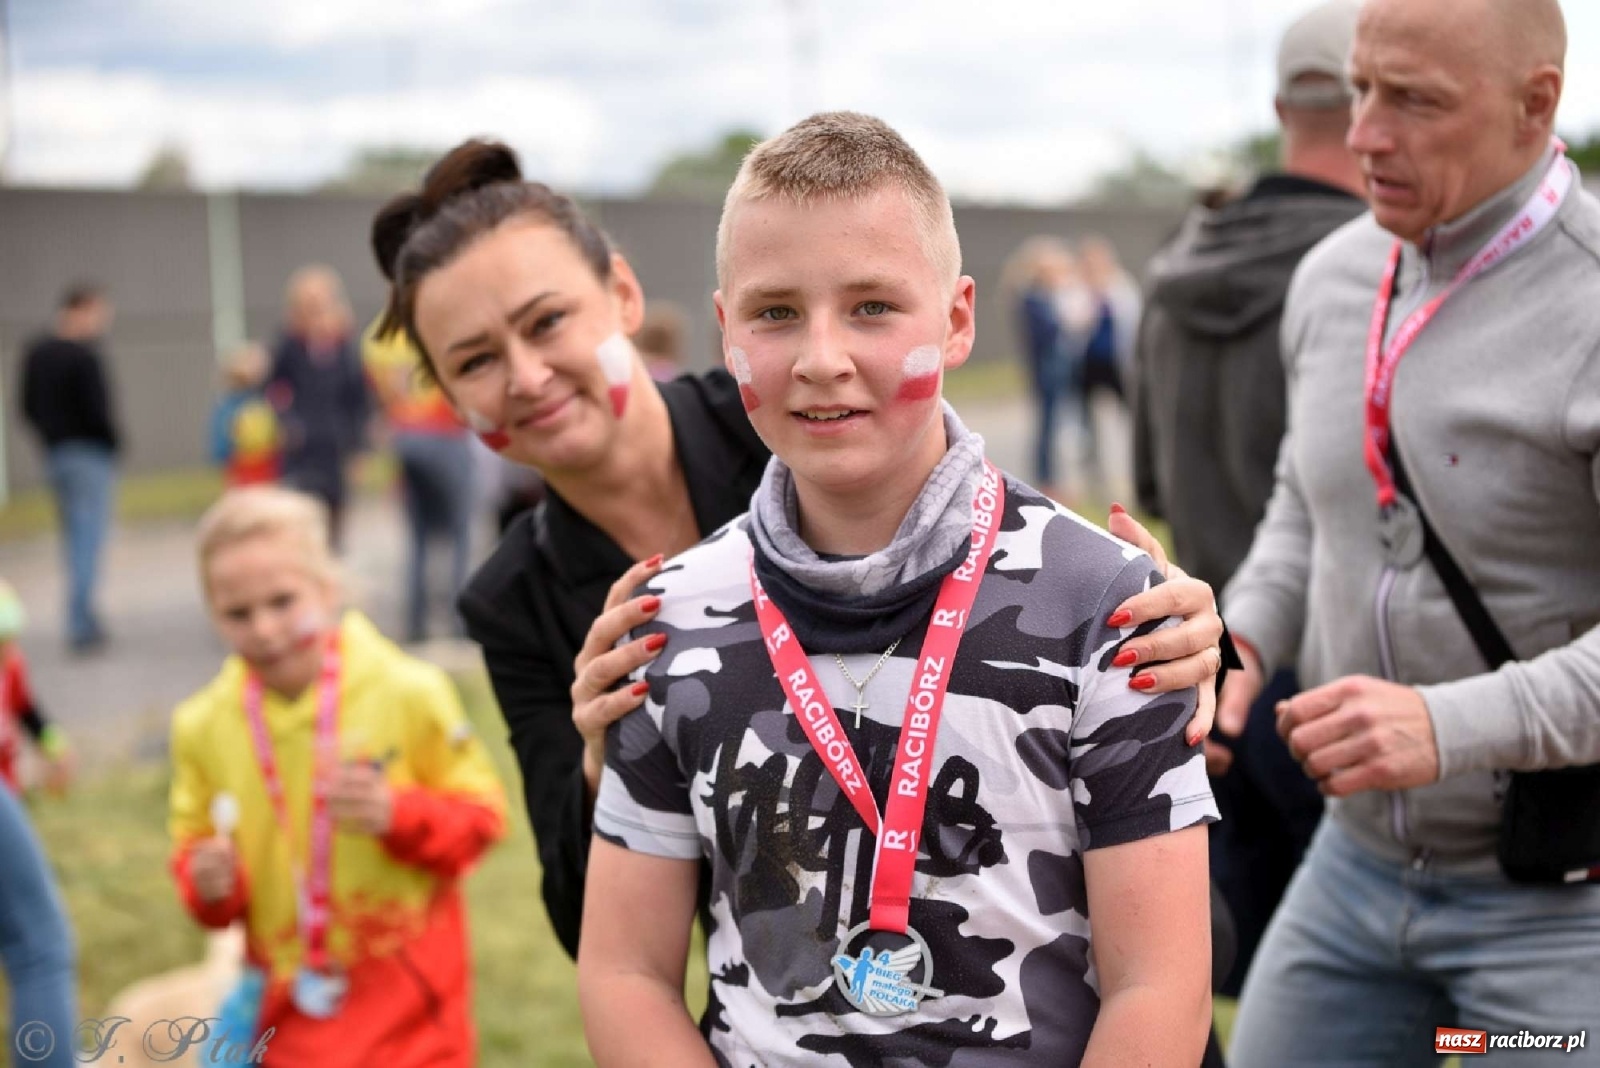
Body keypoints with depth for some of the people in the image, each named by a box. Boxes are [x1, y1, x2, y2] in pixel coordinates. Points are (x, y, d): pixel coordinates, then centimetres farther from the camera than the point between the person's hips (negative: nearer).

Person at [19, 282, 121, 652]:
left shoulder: (36, 353, 9)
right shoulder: (84, 356, -18)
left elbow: (29, 406, 14)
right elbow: (96, 410, -20)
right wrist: (113, 441, -4)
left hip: (55, 452, 9)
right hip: (89, 454, -9)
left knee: (76, 537, 16)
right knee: (89, 537, -6)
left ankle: (85, 619, 23)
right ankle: (81, 624, -9)